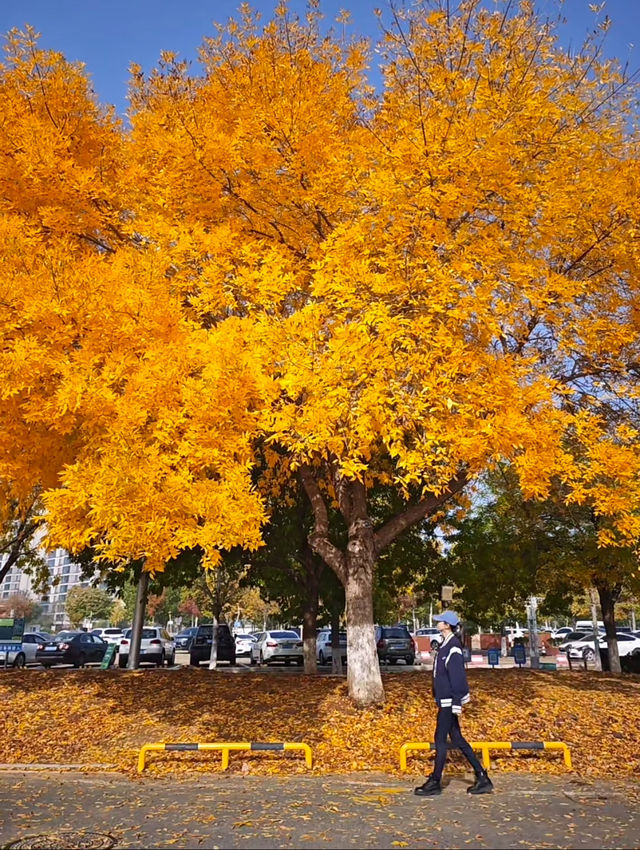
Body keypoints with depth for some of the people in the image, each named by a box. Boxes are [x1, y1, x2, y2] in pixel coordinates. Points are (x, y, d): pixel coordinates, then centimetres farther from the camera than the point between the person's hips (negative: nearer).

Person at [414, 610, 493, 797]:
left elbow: (458, 678, -21)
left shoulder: (453, 648, -19)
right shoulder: (446, 645, 11)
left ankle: (435, 783, 10)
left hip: (449, 702, -10)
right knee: (457, 740, 14)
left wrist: (457, 704, -21)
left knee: (440, 740, -1)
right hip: (444, 701, 10)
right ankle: (482, 779, 21)